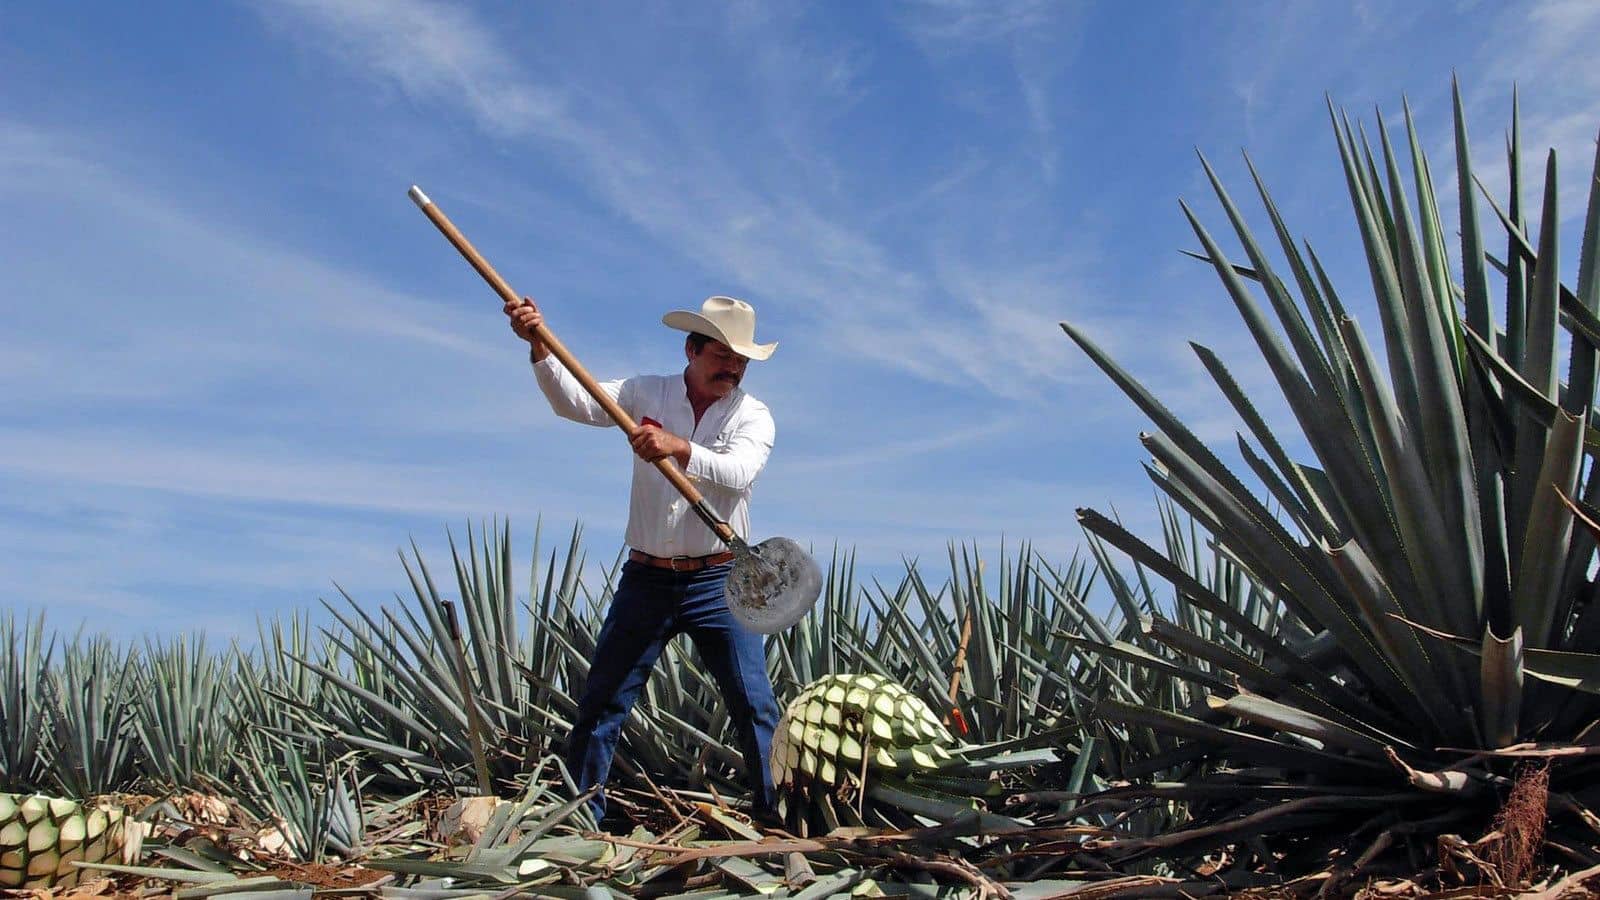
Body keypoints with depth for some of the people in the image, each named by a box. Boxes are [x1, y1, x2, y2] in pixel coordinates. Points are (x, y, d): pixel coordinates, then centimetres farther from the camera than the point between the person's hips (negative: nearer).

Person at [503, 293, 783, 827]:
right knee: (600, 703, 4)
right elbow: (573, 402, -7)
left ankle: (775, 822, 9)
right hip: (646, 578, 1)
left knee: (755, 706, -2)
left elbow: (737, 473, -19)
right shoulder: (645, 394, 6)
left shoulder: (752, 415, 0)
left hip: (719, 582, -1)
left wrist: (680, 446, -35)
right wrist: (540, 348, -23)